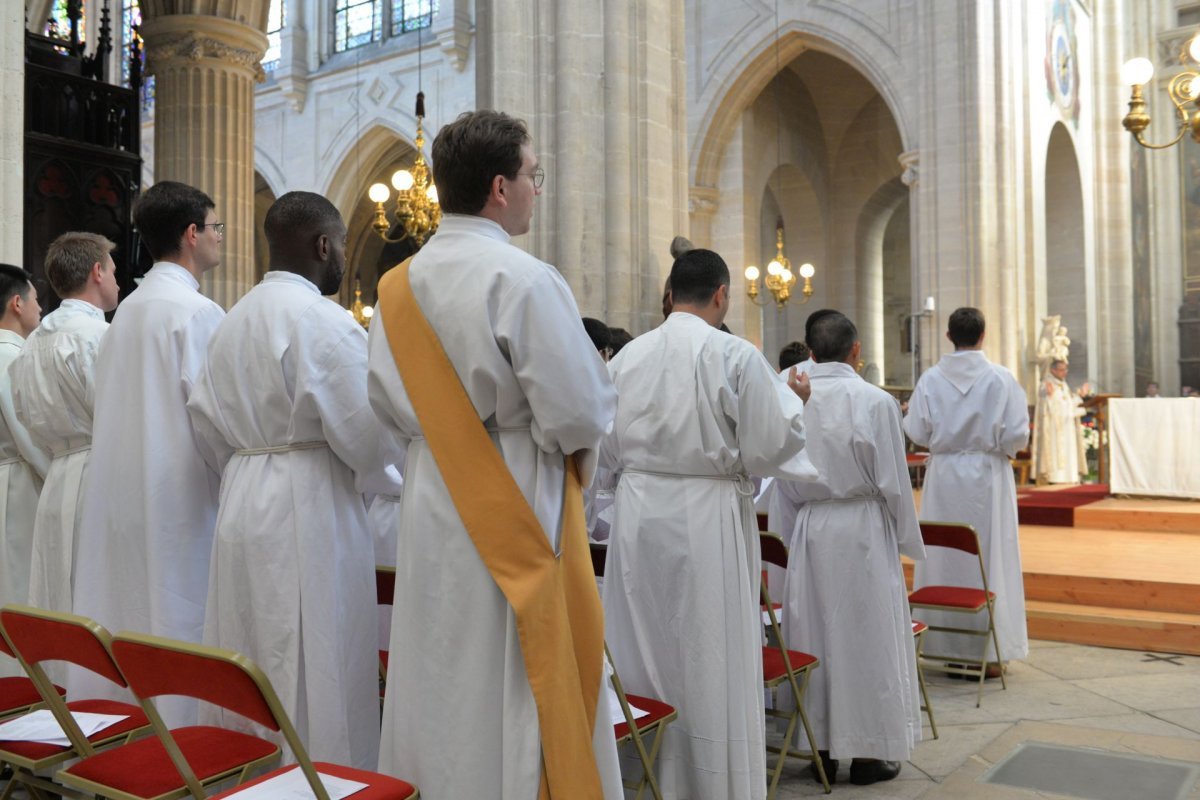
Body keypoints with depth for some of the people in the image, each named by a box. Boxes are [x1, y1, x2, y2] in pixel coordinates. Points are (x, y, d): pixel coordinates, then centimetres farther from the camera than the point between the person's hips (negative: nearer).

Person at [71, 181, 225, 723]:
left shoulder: (129, 309, 12)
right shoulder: (199, 312, -12)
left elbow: (121, 408, 16)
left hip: (121, 491, 8)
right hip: (179, 495, -8)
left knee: (129, 618, 13)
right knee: (178, 621, -2)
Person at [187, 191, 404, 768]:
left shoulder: (233, 320, 13)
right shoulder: (323, 319, -13)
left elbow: (204, 417, 15)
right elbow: (364, 429, -16)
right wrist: (397, 479, 2)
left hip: (243, 506, 8)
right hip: (309, 511, -8)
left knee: (251, 672, 14)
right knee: (316, 671, -1)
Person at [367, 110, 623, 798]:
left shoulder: (398, 285, 4)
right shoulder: (525, 280, -17)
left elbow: (388, 402, 12)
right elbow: (581, 411, -18)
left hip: (431, 509, 7)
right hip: (516, 513, -7)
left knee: (439, 681, 17)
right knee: (514, 695, 4)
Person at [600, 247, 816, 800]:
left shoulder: (628, 356, 2)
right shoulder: (736, 356, -11)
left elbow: (607, 449, 8)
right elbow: (767, 448, -9)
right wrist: (790, 398, 9)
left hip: (638, 513, 5)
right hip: (707, 520, -4)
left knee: (645, 654, 14)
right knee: (709, 662, 7)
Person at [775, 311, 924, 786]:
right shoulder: (874, 401, -13)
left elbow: (784, 482, 4)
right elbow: (893, 481, -9)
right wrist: (909, 541, 4)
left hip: (810, 529, 3)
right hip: (863, 530, -3)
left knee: (815, 635, 12)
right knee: (866, 637, 8)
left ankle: (821, 748, 22)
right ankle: (868, 752, 19)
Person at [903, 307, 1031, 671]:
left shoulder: (930, 379, -5)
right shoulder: (1001, 378, -8)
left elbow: (917, 433, -4)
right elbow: (1017, 435, -9)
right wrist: (997, 442, 12)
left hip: (944, 477, 2)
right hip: (987, 477, -1)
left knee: (944, 558, 9)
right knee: (989, 556, 6)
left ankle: (944, 645, 17)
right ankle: (989, 649, 11)